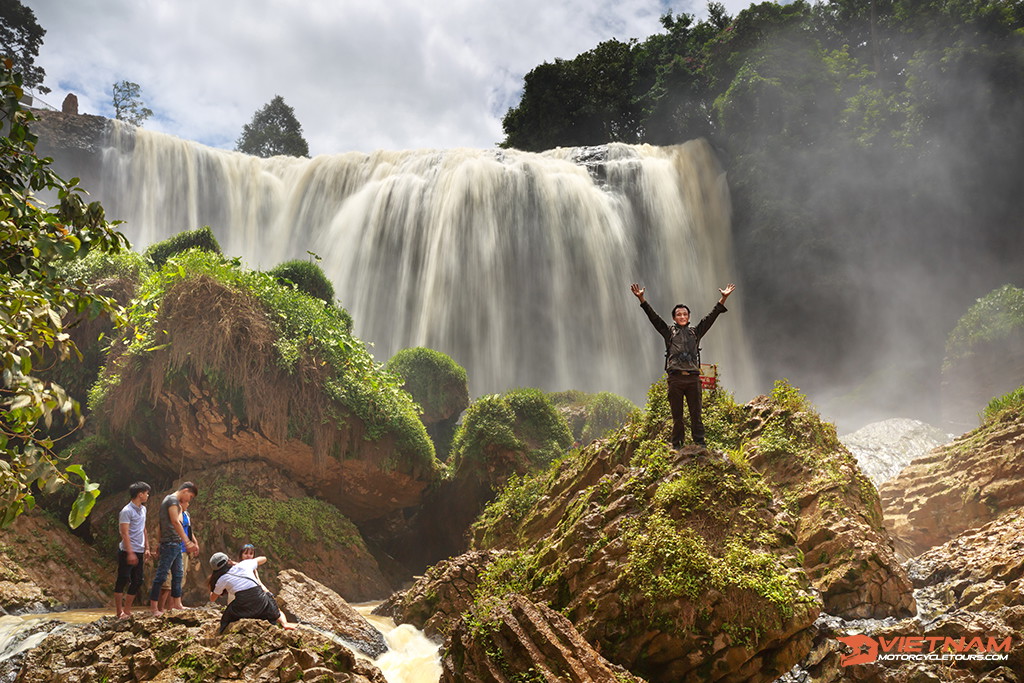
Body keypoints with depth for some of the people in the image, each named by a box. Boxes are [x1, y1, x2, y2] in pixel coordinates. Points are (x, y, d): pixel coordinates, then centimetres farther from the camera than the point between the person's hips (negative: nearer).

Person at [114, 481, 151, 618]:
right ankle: (119, 612, 3)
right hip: (127, 552, -9)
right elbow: (125, 533, -17)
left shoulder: (143, 509, 14)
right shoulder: (127, 511, -13)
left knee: (137, 581, 8)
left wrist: (147, 548, 16)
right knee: (122, 580, -3)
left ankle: (127, 610, 15)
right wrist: (130, 553, -21)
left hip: (139, 552, 9)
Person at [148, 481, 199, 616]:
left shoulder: (171, 499, 20)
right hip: (169, 543, -11)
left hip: (175, 544, 11)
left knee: (177, 574, 13)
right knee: (161, 575, -6)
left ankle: (177, 604, 20)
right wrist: (187, 541, -23)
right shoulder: (173, 500, -11)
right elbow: (176, 522, -21)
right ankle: (153, 606, -3)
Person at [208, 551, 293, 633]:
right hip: (260, 599, 1)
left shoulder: (221, 580, 11)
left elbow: (212, 599, 29)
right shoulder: (244, 564, 13)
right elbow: (263, 559, 32)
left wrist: (211, 589, 50)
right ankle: (284, 623, -7)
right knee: (277, 614, 24)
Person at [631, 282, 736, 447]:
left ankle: (700, 445, 4)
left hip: (693, 378, 1)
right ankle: (676, 446, 8)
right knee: (677, 416, 3)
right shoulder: (669, 332, 12)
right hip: (675, 378, -1)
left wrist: (723, 299, 4)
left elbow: (711, 317, 12)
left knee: (696, 415, 2)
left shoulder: (695, 332, 17)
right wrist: (641, 299, -5)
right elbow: (653, 317, 5)